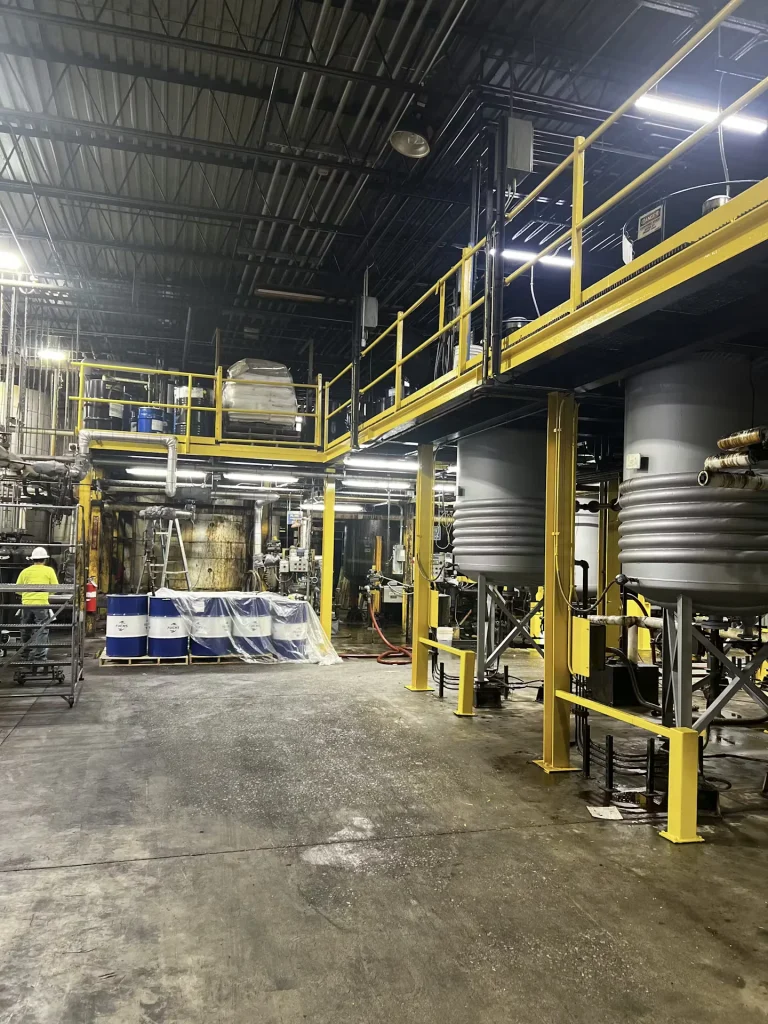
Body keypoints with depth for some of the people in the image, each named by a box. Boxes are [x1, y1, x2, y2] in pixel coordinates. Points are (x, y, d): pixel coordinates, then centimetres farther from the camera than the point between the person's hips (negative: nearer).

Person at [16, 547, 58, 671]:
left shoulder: (25, 571, 10)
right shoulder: (49, 570, 2)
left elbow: (17, 590, 10)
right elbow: (55, 588, 2)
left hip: (26, 604, 4)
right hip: (41, 604, -4)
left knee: (26, 633, 17)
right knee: (41, 633, -3)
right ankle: (39, 661, -10)